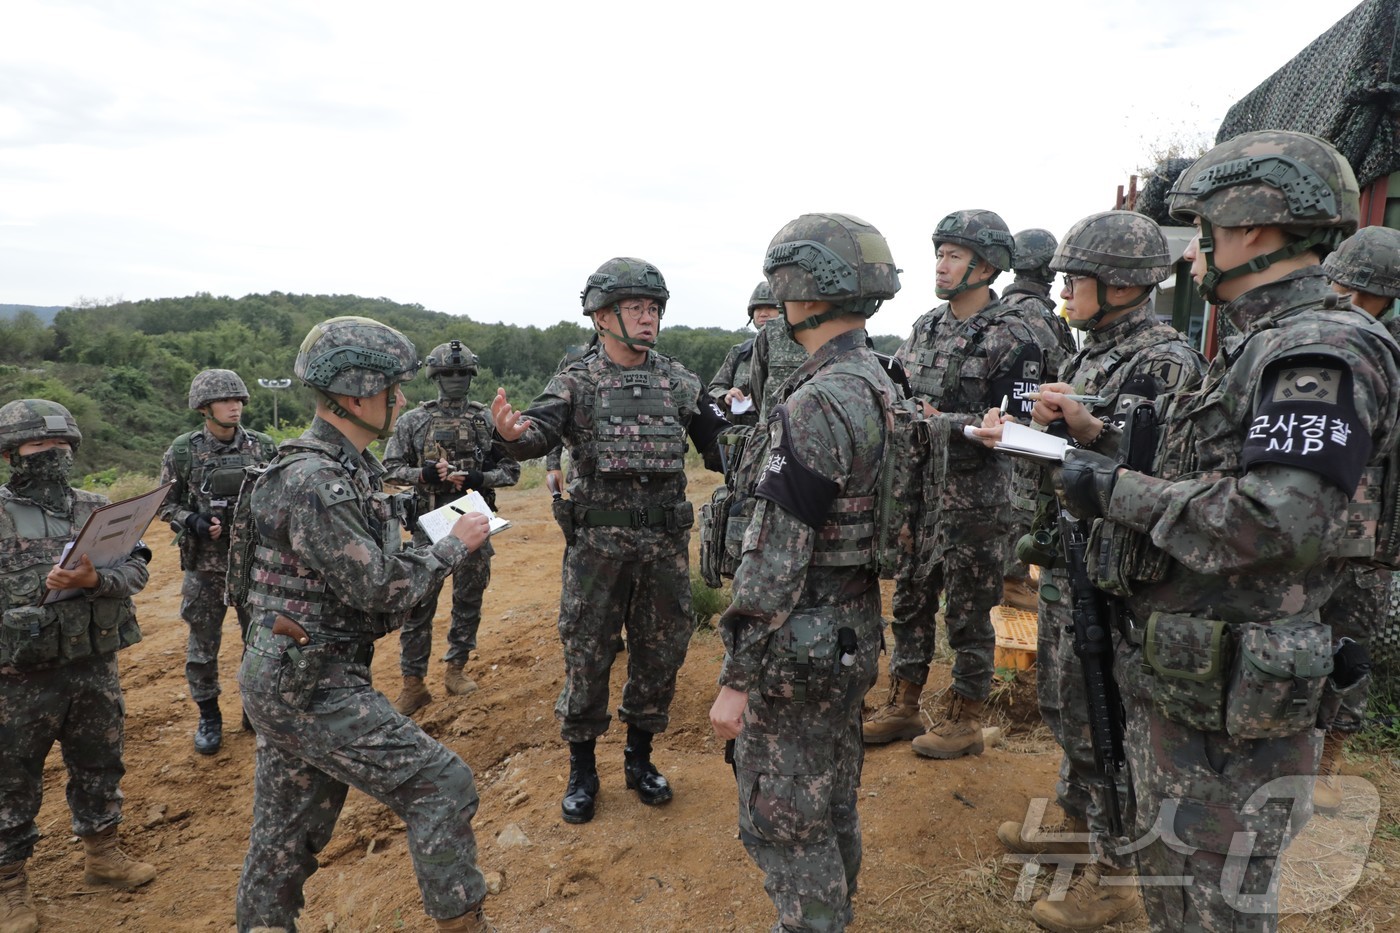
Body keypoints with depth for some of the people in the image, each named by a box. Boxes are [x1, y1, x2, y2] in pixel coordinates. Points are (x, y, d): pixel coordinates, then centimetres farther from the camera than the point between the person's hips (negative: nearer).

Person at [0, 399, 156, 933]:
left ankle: (101, 854, 37)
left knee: (100, 767, 17)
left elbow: (136, 569, -4)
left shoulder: (96, 509, 3)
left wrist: (93, 579, -22)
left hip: (95, 668, 4)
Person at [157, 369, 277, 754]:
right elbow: (166, 504, 2)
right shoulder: (183, 452, -4)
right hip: (205, 565, -1)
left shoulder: (263, 447, -1)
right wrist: (193, 522, -16)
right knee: (202, 645, 9)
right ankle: (209, 717, 26)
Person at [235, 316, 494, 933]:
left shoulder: (347, 468, 9)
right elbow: (378, 586, -21)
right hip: (311, 688, -10)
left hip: (290, 679, 10)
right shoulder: (314, 482, -22)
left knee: (288, 831, 20)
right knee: (441, 784, -5)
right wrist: (455, 546, -10)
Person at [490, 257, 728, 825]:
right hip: (598, 542, -3)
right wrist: (514, 432, -41)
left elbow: (721, 450, 11)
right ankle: (582, 770, 25)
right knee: (587, 657, 6)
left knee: (660, 654, 12)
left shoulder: (680, 383, 7)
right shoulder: (577, 382, -2)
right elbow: (540, 432, -21)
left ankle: (639, 759, 32)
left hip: (665, 542, 3)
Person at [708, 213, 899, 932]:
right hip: (857, 631, 9)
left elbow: (777, 557, -25)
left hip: (801, 648, -9)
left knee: (783, 822, 7)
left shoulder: (815, 404, -25)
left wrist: (736, 678, -17)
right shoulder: (880, 385, 6)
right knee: (832, 803, 24)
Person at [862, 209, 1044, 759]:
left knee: (969, 611, 5)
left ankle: (964, 720, 21)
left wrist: (940, 421, -23)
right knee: (910, 601, 15)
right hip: (917, 487, 7)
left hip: (972, 498, -6)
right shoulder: (926, 326, 10)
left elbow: (1014, 424, -16)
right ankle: (903, 707, 29)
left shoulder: (1012, 338, -10)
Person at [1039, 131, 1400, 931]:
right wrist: (1095, 434, 12)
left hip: (1231, 698, -10)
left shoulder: (1321, 354, -19)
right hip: (1177, 676, 10)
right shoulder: (1259, 349, 13)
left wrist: (1115, 491, -21)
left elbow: (1280, 524, -30)